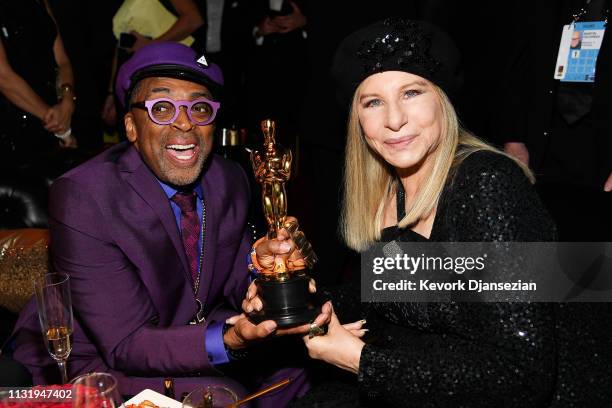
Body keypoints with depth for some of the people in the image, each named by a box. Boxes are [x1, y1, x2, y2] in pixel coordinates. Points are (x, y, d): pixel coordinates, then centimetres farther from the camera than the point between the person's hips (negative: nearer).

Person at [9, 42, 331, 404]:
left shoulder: (231, 180, -7)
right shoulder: (82, 197, -25)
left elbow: (236, 289, 1)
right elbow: (126, 345, -25)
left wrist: (260, 262, -23)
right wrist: (231, 341, -40)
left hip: (194, 330, 6)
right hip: (97, 361, -5)